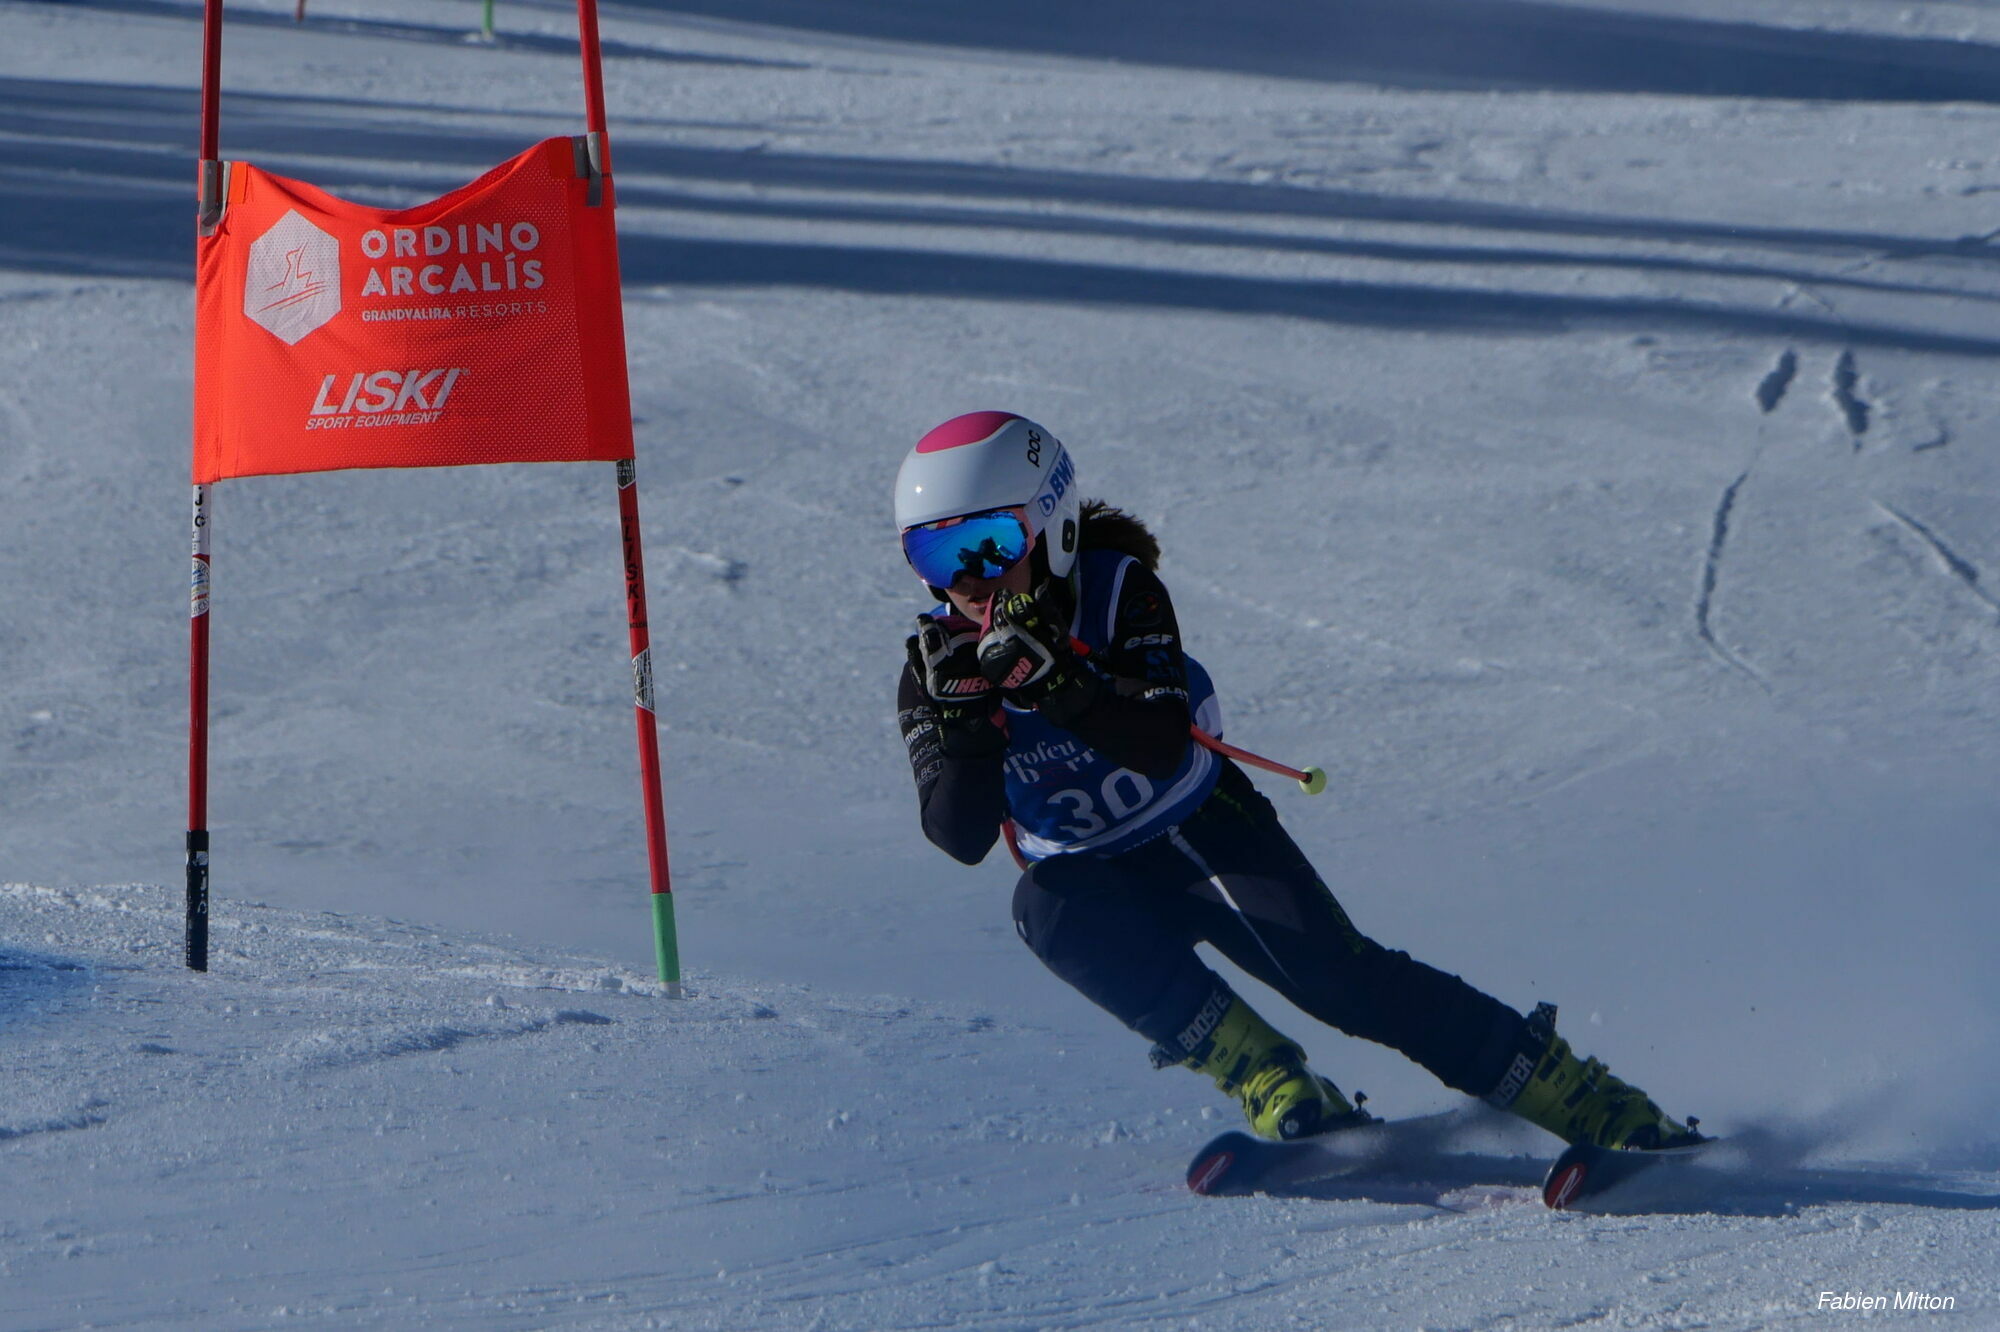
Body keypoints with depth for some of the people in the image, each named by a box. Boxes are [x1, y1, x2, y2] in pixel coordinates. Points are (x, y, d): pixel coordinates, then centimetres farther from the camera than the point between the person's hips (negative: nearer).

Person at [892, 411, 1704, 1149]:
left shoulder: (1117, 588, -15)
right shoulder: (935, 670, -8)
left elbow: (1162, 745, -29)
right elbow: (962, 836, -19)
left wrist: (1054, 679, -44)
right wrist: (962, 719, -36)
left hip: (1205, 831, -2)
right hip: (1092, 879, 2)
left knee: (1334, 971, -21)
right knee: (1046, 910, -32)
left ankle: (1600, 1111, -17)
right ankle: (1277, 1090, -34)